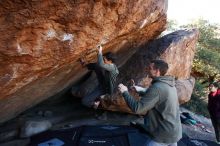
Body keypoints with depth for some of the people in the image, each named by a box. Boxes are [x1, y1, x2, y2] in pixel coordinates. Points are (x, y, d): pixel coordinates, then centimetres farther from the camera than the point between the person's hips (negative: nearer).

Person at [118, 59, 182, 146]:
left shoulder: (157, 87, -26)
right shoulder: (169, 84, 3)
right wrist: (141, 91, 10)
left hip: (164, 134, -9)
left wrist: (125, 92, -15)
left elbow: (137, 109, -26)